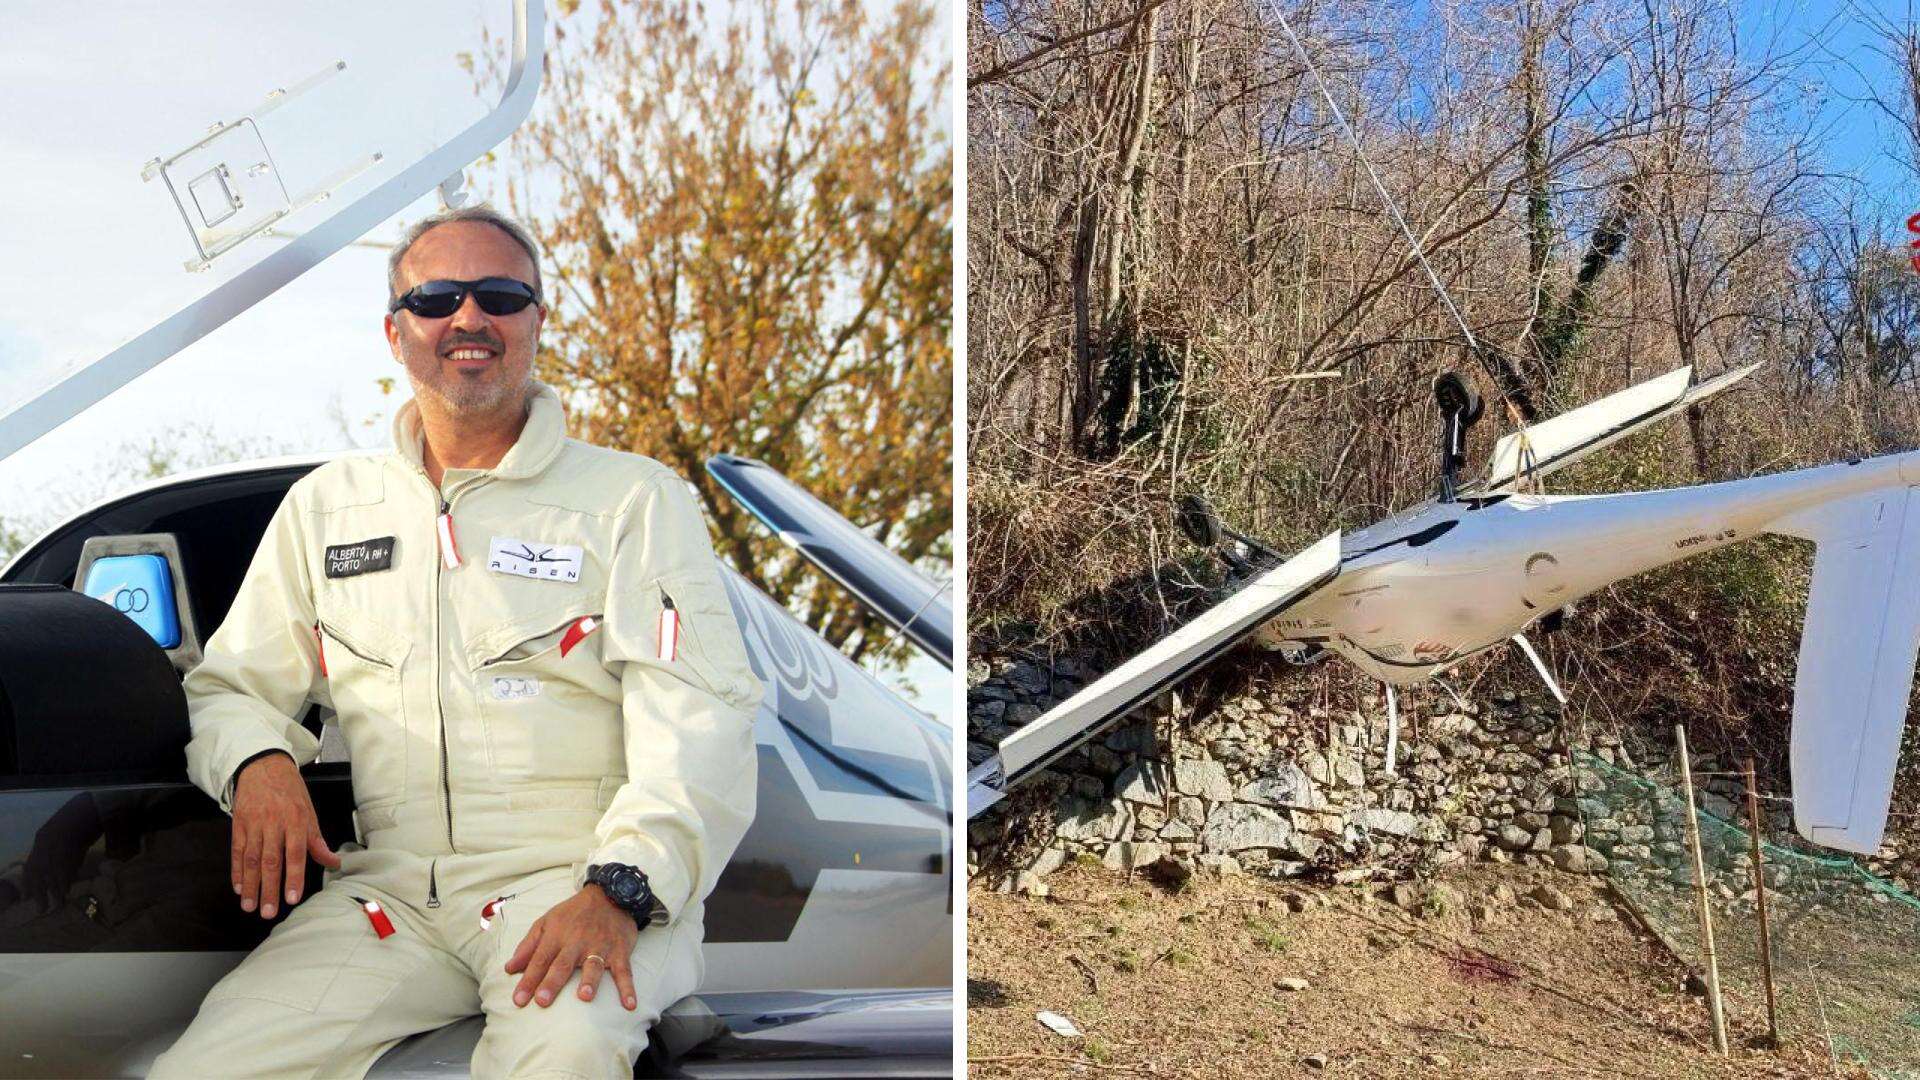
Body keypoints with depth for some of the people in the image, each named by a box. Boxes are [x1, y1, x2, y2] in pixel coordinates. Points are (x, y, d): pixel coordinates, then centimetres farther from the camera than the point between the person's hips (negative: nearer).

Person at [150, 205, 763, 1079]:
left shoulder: (635, 498, 4)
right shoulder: (325, 504, 18)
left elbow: (701, 719, -6)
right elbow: (231, 686, 23)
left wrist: (619, 890, -22)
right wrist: (258, 761, -3)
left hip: (573, 877, -3)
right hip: (389, 889, 4)